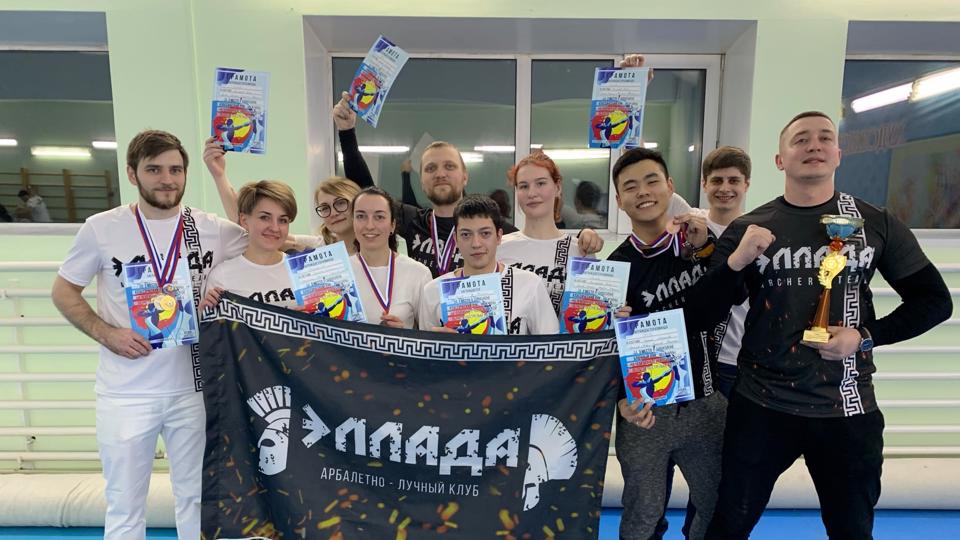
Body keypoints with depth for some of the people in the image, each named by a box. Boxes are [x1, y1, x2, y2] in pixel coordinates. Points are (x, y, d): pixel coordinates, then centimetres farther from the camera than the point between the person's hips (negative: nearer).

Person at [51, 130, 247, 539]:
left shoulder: (211, 229, -4)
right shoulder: (101, 228, -4)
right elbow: (63, 292, 6)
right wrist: (106, 333, -11)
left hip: (193, 387, 1)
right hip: (125, 394, -1)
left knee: (195, 497, 16)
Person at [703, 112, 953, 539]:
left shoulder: (875, 224, 2)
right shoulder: (748, 228, -2)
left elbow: (934, 300, 7)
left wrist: (867, 337, -8)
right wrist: (736, 261, -23)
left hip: (847, 407, 2)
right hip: (762, 404, -1)